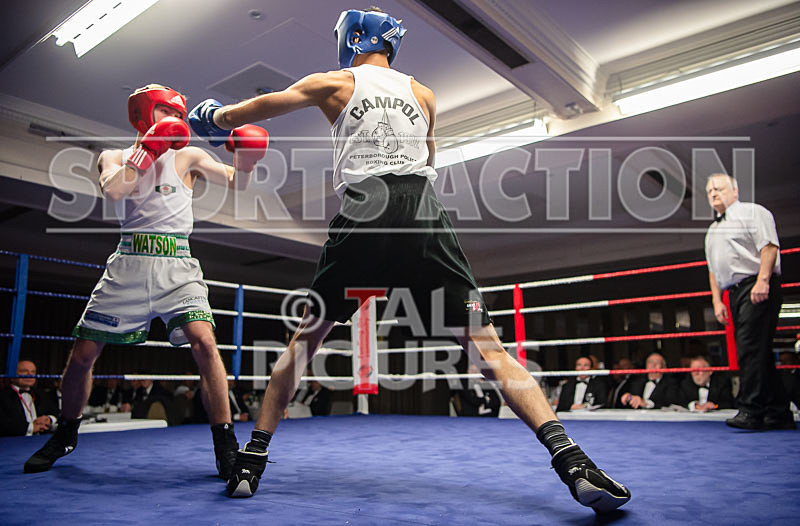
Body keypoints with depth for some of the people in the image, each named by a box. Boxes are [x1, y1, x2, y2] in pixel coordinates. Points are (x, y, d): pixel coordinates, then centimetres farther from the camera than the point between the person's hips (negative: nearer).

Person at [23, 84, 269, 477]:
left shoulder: (187, 156, 13)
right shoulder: (114, 157, 13)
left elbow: (236, 183, 5)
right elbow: (113, 190, -8)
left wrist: (244, 159, -16)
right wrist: (147, 149, -7)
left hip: (177, 265, -1)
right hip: (129, 264, 1)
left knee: (203, 342, -22)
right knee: (82, 354, 5)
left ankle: (225, 446, -13)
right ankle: (65, 435, 32)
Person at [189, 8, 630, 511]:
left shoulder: (334, 83, 17)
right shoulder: (423, 94, 23)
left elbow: (250, 110, 21)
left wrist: (213, 116, 40)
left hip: (363, 218, -1)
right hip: (425, 215, 2)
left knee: (306, 336, 14)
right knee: (486, 344, -1)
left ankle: (253, 459, 16)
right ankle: (569, 458, -12)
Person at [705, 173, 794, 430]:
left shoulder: (753, 212, 4)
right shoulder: (712, 231, 25)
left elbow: (769, 246, -10)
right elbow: (713, 269, 23)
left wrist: (762, 280, -21)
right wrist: (717, 300, 13)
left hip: (757, 288, -8)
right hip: (735, 293, 8)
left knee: (751, 348, -16)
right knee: (758, 353, 7)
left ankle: (751, 410, -16)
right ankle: (779, 414, 12)